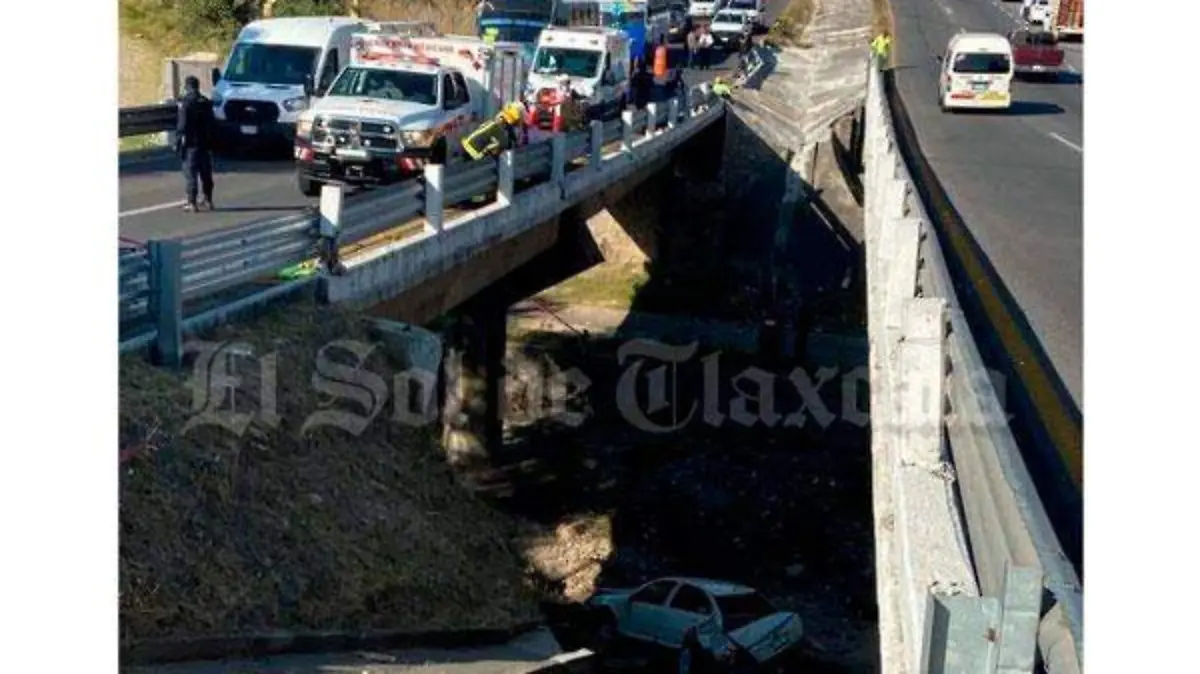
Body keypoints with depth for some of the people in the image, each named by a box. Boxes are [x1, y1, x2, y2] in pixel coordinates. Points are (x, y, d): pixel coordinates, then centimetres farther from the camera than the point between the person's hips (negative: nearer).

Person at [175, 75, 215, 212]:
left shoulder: (185, 103, -12)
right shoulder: (206, 103, 8)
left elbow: (182, 126, -16)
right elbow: (213, 125, 11)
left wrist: (177, 142, -10)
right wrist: (211, 141, 18)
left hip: (190, 144, -6)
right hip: (205, 144, 6)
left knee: (190, 173, -3)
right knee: (206, 173, 14)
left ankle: (192, 203, -6)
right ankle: (208, 200, 20)